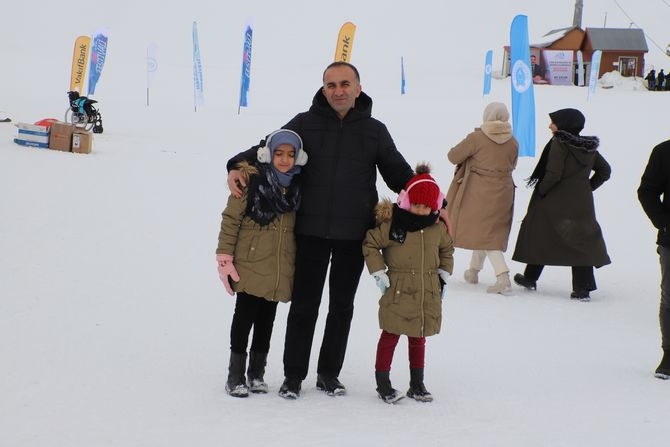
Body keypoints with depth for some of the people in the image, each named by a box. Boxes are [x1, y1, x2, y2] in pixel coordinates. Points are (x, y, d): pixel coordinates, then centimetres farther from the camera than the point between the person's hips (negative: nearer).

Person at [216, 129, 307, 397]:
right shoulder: (251, 180, -11)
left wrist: (298, 264, 15)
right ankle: (236, 375, 10)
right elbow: (230, 219, -8)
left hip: (280, 271, 4)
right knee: (245, 317, 2)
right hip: (250, 268, -4)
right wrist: (224, 258, -11)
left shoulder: (298, 186, 5)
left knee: (266, 321, 12)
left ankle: (257, 373, 23)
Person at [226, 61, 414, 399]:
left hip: (354, 234, 1)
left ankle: (329, 372, 25)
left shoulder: (375, 131, 5)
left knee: (342, 307, 12)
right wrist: (237, 166, -13)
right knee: (304, 305, 3)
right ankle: (293, 374, 14)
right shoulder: (305, 124, 1)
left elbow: (399, 174, 10)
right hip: (311, 231, -1)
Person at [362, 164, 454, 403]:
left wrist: (443, 274, 14)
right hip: (398, 292, -4)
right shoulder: (391, 224, -9)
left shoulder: (438, 227, 5)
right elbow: (370, 244, -1)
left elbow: (447, 250, 23)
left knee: (418, 339, 14)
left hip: (428, 295, 4)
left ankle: (417, 384, 24)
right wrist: (379, 273, -5)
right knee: (390, 336, -1)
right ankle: (382, 382, 8)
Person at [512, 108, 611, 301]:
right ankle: (582, 288, 0)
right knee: (581, 241, 6)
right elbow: (604, 171, 14)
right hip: (581, 203, 5)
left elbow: (553, 174, -21)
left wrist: (541, 191, -7)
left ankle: (530, 278, 22)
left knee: (539, 237, 11)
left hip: (555, 202, -5)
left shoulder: (559, 144, -14)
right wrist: (587, 187, 15)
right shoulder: (589, 147, 7)